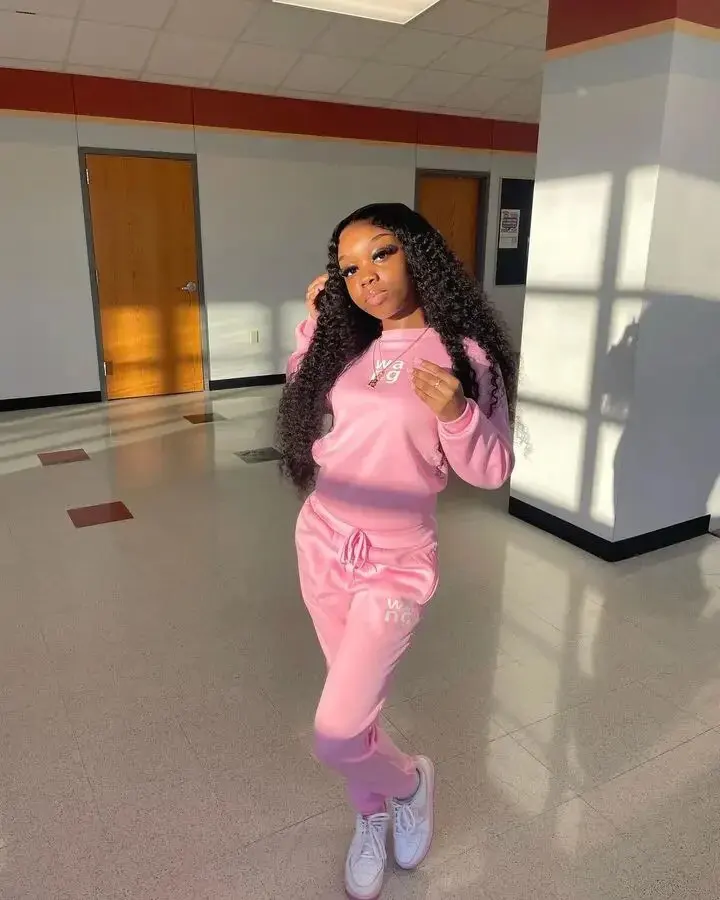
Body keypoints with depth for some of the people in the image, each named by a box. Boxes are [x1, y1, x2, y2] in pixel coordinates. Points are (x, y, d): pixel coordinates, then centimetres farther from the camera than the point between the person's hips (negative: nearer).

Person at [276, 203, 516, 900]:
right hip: (320, 542, 5)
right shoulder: (346, 345, 3)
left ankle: (410, 780, 28)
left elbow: (489, 472, -9)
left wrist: (455, 413, -28)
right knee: (355, 696, 20)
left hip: (395, 563, -5)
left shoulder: (465, 353, -11)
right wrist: (314, 320, 7)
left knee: (335, 738, -7)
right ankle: (371, 818, 46)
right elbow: (301, 393, 19)